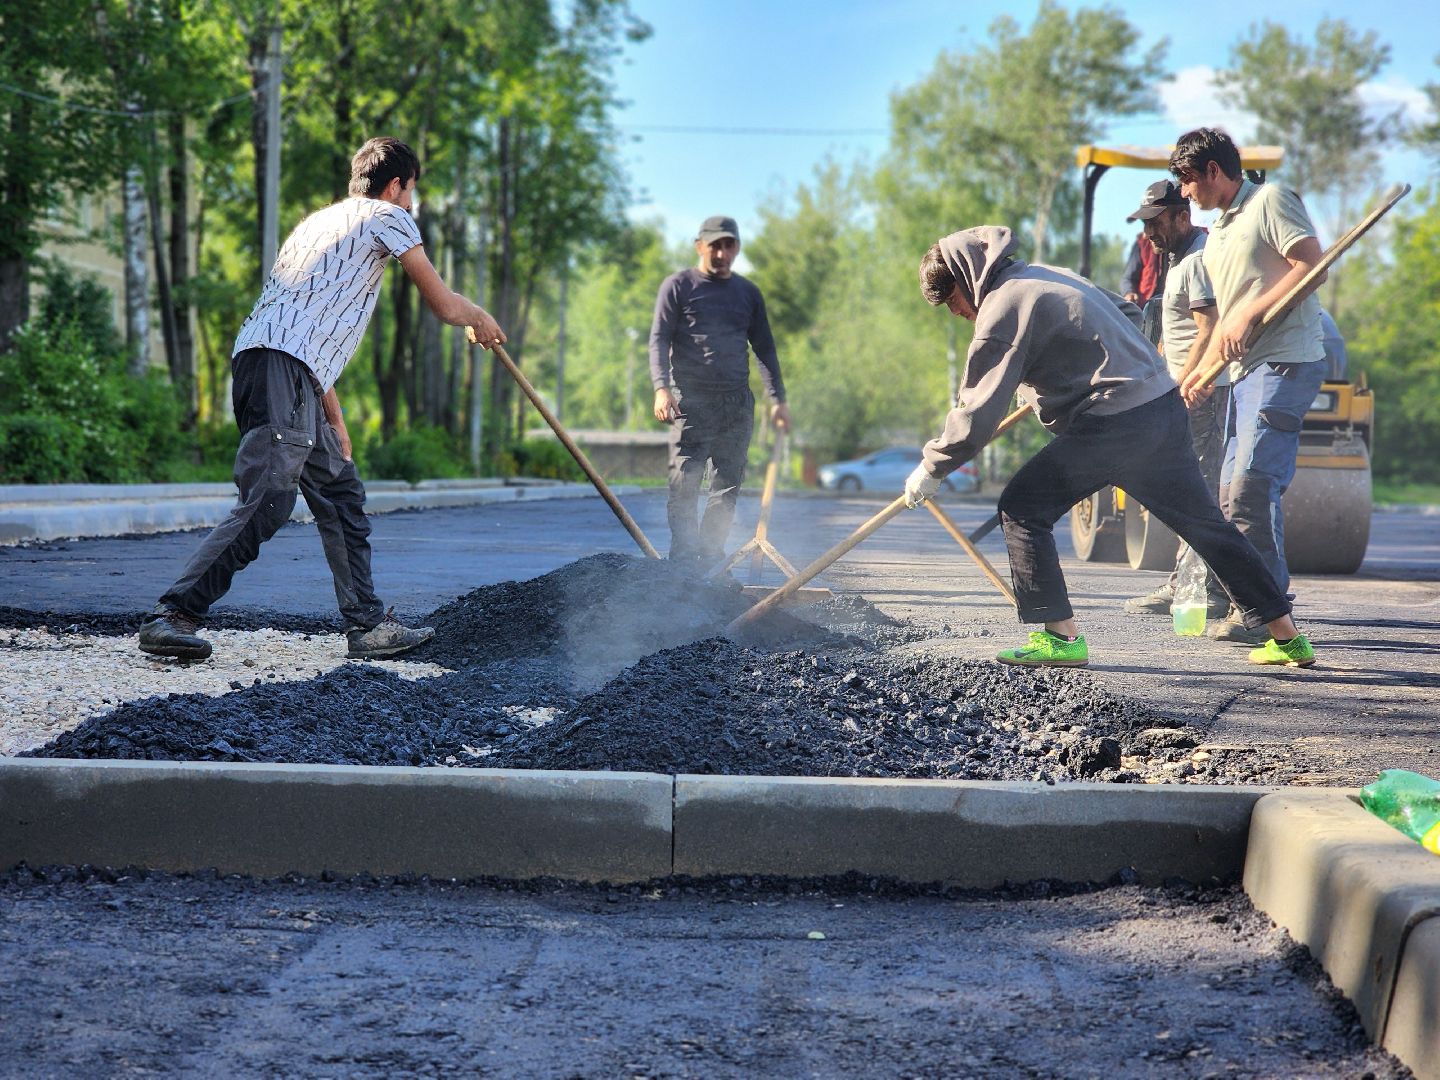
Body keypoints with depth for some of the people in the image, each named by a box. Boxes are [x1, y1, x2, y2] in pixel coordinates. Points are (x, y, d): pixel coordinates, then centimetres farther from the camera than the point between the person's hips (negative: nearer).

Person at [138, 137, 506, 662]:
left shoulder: (320, 220, 33)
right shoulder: (387, 217, 8)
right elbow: (444, 305, 10)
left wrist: (334, 420, 33)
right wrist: (481, 318, 33)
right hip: (280, 368, -10)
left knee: (341, 492, 15)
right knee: (267, 502, -16)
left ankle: (367, 626, 17)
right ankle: (172, 616, -20)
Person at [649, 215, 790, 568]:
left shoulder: (748, 293, 17)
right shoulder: (678, 286, 5)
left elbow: (764, 347, 20)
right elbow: (659, 340, -2)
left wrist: (777, 398, 11)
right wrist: (661, 388, -16)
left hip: (738, 404, 4)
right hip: (690, 400, -4)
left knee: (728, 486, 1)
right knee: (684, 484, -10)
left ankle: (709, 560, 5)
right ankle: (682, 562, -9)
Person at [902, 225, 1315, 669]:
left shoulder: (1003, 308, -7)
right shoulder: (1047, 275, 20)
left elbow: (978, 409, -12)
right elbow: (1124, 310, 33)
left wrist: (932, 468, 0)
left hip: (1111, 426, -9)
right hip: (1164, 409, 9)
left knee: (1022, 508, -1)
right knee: (1206, 524, 15)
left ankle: (1060, 636, -5)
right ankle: (1287, 636, 19)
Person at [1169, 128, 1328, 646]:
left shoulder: (1271, 200, -4)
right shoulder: (1218, 232, 23)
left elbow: (1312, 266, -15)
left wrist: (1249, 314, -20)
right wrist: (1203, 370, 16)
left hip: (1286, 364, -10)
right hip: (1246, 370, 10)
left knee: (1252, 486, -17)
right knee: (1234, 492, 7)